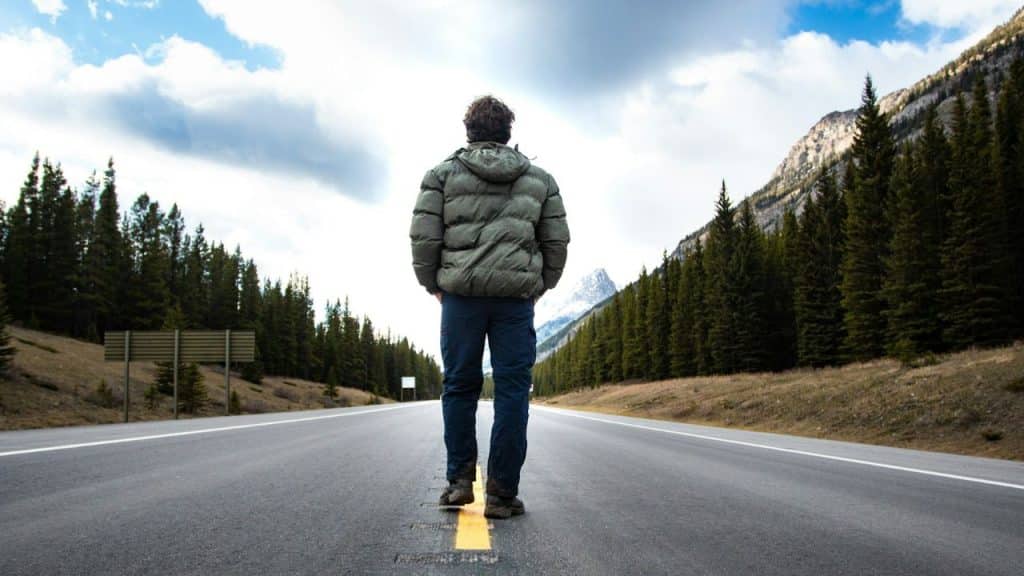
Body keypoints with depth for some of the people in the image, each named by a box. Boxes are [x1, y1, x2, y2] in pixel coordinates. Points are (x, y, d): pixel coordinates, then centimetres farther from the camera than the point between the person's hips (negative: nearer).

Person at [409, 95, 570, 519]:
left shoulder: (443, 174, 7)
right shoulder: (539, 178, 13)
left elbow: (423, 237, 0)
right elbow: (558, 241, 11)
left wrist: (433, 284, 13)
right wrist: (540, 286, 21)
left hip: (461, 293, 0)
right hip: (517, 296, 1)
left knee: (459, 386, 10)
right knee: (512, 389, 2)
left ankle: (460, 480, 11)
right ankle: (502, 492, 2)